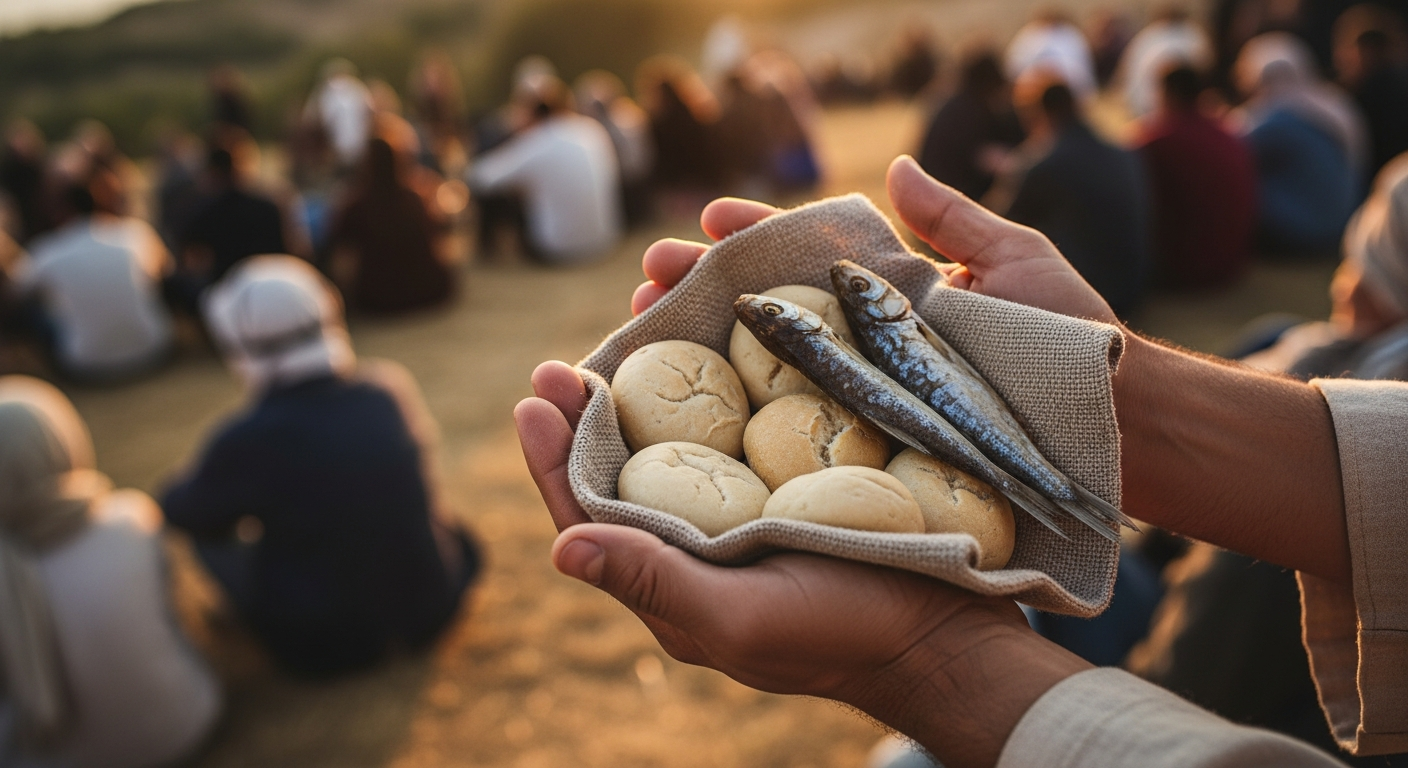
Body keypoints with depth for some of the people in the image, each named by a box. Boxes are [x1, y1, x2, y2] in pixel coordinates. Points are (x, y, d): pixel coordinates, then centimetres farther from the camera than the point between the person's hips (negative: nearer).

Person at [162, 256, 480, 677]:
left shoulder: (246, 441, -22)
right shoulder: (392, 387, -12)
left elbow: (181, 510, -1)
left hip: (322, 650, -3)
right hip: (430, 614, 4)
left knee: (206, 523, 12)